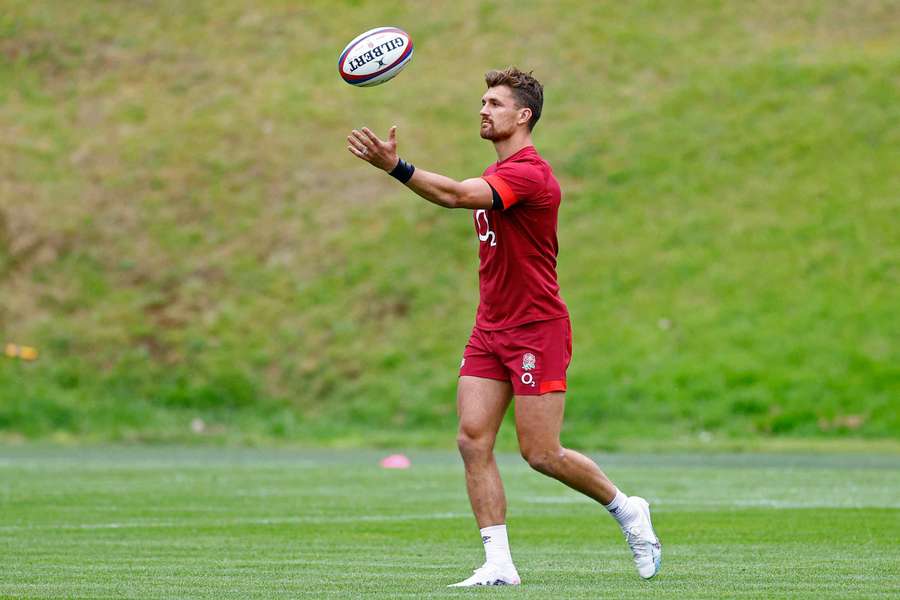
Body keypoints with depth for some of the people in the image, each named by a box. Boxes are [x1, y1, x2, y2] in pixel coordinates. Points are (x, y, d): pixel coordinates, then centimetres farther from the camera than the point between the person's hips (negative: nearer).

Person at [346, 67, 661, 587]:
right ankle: (498, 564, -5)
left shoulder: (529, 173, -17)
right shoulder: (501, 173, 14)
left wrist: (395, 166, -41)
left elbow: (456, 195, -32)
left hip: (537, 329, -9)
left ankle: (627, 510, 19)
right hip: (491, 330, 9)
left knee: (541, 454, -6)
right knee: (473, 440, -5)